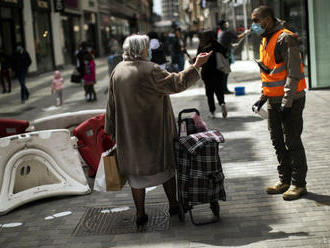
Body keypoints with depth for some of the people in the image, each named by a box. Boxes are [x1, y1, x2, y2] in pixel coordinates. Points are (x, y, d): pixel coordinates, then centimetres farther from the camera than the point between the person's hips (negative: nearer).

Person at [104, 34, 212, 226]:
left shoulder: (117, 71, 2)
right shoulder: (150, 70, -18)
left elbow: (112, 104, 6)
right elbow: (176, 83, -17)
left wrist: (113, 131, 14)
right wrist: (196, 66, -13)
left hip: (129, 133, 5)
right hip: (154, 132, -4)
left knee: (137, 171, 12)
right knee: (165, 165, 15)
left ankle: (141, 215, 14)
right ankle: (173, 205, 27)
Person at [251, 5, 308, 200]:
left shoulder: (285, 38, -14)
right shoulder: (265, 40, 14)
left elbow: (294, 73, -19)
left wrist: (287, 101, -22)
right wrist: (263, 97, 18)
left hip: (291, 100, -9)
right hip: (273, 101, 9)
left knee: (292, 142, -2)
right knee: (278, 142, 13)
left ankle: (298, 184, 9)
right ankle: (285, 180, 24)